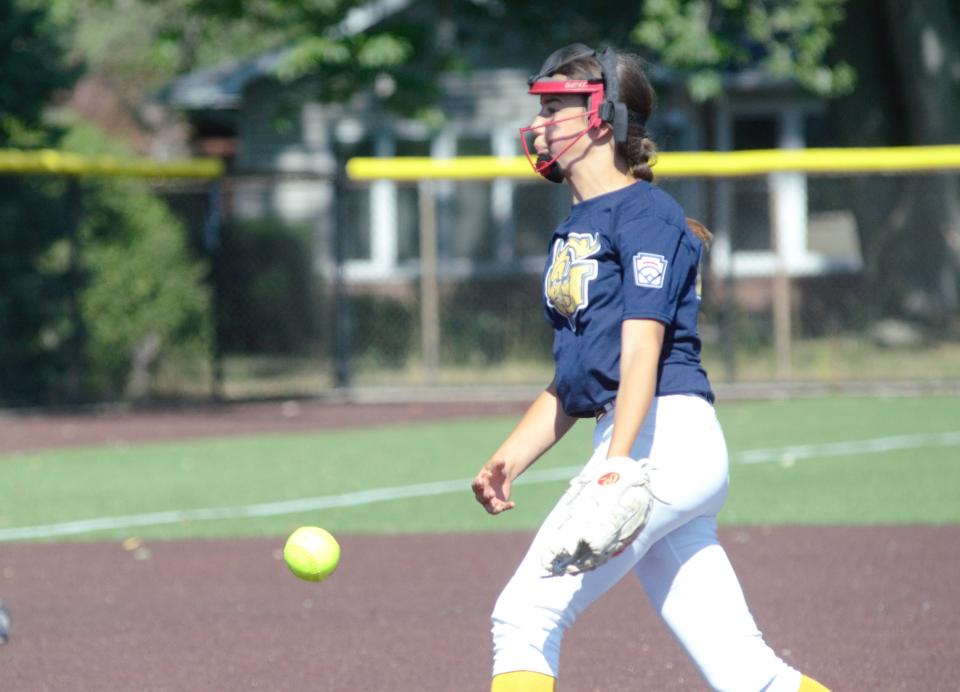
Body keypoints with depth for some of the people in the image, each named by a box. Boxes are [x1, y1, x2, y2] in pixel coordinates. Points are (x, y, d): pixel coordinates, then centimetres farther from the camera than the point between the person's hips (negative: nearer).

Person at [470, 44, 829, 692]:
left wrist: (616, 466, -27)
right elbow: (573, 382, 27)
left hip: (667, 435, -9)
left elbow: (641, 348, -16)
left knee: (525, 615, -12)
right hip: (633, 444, 9)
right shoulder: (577, 229, 23)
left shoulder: (645, 213, -4)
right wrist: (509, 459, 14)